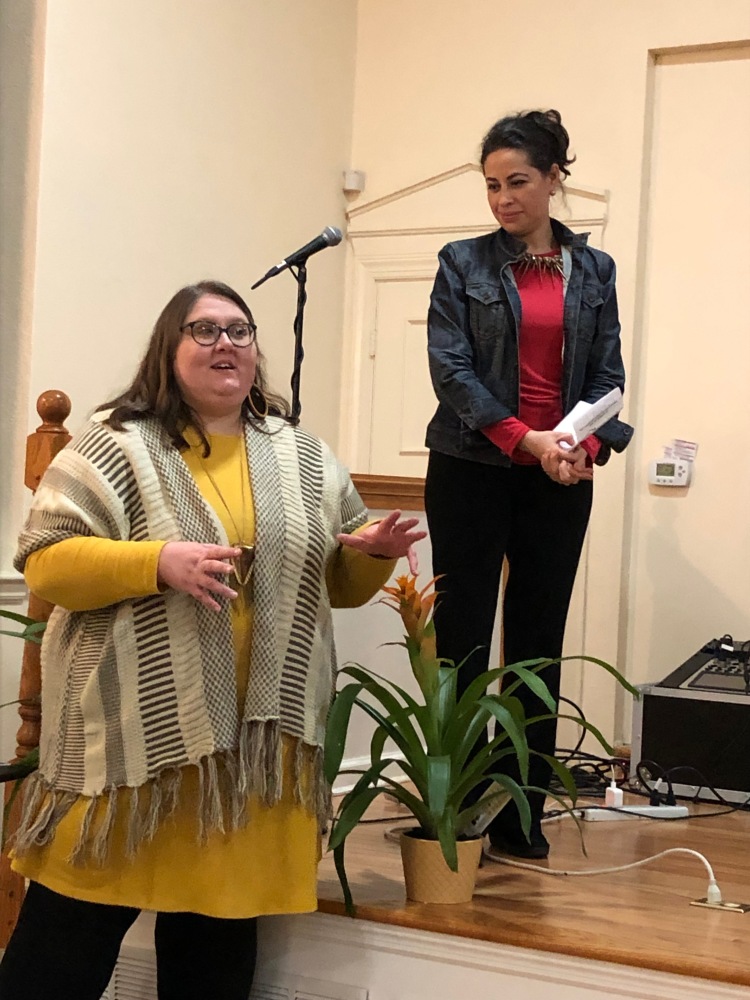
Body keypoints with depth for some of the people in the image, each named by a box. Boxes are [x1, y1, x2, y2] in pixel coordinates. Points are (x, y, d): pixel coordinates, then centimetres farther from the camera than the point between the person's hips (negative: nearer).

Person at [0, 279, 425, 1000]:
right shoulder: (116, 444, -3)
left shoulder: (304, 460, 12)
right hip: (134, 729, -4)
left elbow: (341, 582, 19)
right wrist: (158, 562, -22)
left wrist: (374, 552, -4)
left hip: (258, 733, 4)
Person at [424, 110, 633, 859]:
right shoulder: (464, 263, 3)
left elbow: (607, 373, 6)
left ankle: (521, 817, 11)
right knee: (463, 639, -2)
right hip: (473, 471, -2)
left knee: (538, 643, 4)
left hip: (561, 482, 2)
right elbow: (449, 366, -6)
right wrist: (524, 439, -18)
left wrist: (588, 445, -13)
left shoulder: (593, 271, 10)